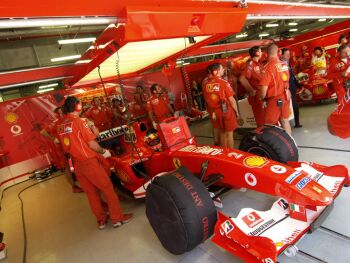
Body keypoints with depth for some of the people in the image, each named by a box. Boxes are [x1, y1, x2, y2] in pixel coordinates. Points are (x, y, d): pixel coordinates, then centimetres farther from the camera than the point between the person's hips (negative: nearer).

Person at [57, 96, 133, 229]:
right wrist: (103, 151, 0)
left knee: (91, 192, 16)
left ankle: (101, 219, 27)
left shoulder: (60, 126, 5)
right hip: (90, 162, -7)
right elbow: (92, 144, -16)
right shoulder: (78, 121, -15)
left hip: (77, 164, 7)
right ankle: (117, 218, 13)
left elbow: (66, 148, 13)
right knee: (108, 188, 5)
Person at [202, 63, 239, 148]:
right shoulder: (223, 83, -17)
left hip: (213, 112, 5)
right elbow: (231, 100, -13)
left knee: (221, 133, 20)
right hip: (225, 111, -5)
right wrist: (236, 112, 2)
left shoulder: (205, 82, -5)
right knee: (229, 134, 9)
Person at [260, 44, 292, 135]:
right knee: (285, 121, 18)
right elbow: (286, 81, 8)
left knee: (269, 125, 3)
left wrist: (263, 99, -5)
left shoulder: (269, 66, -17)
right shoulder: (284, 65, 3)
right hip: (285, 97, 7)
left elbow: (264, 86, -20)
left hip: (274, 99, -7)